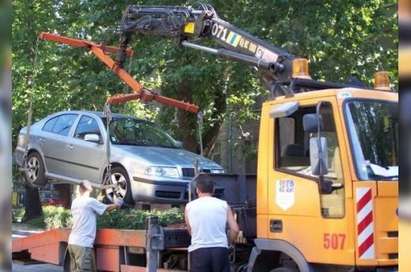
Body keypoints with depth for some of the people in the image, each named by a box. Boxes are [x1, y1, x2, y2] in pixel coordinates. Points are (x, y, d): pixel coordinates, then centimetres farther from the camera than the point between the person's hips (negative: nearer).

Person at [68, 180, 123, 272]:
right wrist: (117, 204, 21)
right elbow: (107, 208, 3)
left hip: (72, 242, 8)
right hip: (83, 243, -8)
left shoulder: (75, 202, 13)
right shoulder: (90, 201, -9)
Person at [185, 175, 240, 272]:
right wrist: (229, 242, 20)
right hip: (220, 250, 1)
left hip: (199, 251, -1)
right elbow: (235, 229, 2)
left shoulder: (189, 207, 6)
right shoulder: (224, 205, 7)